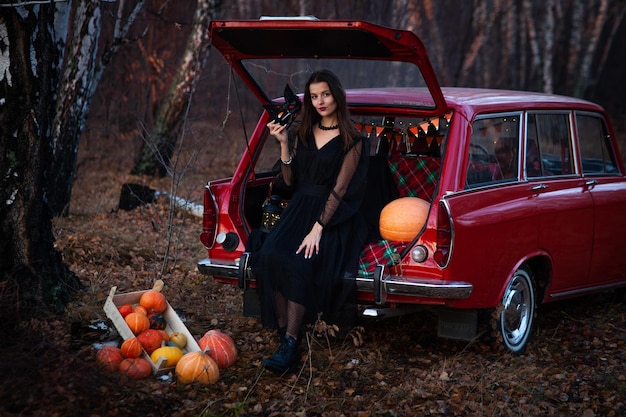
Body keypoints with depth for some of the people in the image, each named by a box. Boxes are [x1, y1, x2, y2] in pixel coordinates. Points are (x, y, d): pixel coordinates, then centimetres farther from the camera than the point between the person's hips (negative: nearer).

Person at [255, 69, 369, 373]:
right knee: (271, 256, -26)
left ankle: (290, 345, -31)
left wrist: (318, 229, -20)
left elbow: (339, 189, -10)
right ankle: (284, 336, -24)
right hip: (299, 209, 5)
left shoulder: (351, 140, -3)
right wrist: (284, 145, 0)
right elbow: (290, 180, 13)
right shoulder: (303, 134, 15)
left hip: (332, 216, -5)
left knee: (301, 263, -33)